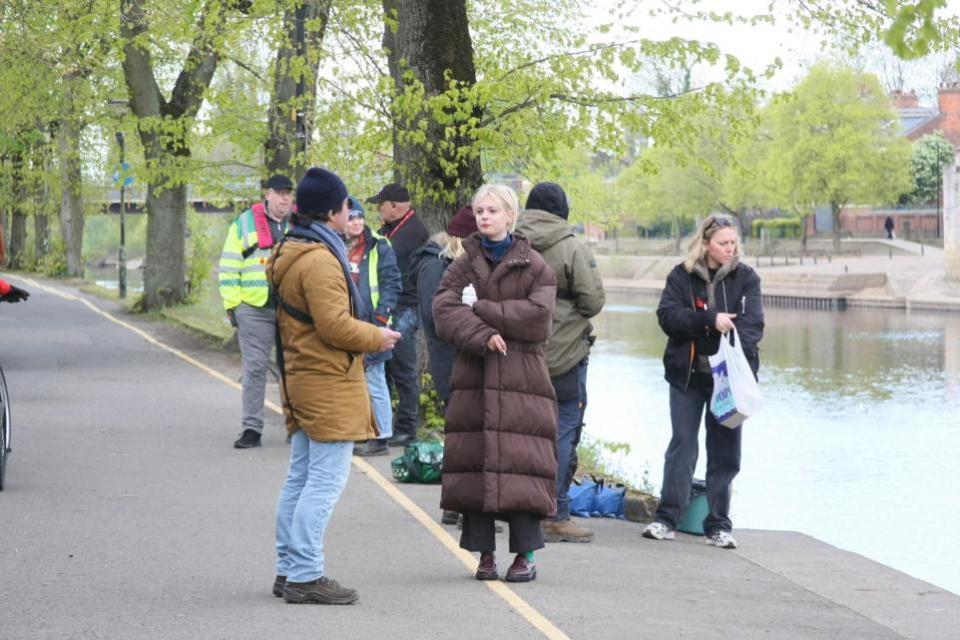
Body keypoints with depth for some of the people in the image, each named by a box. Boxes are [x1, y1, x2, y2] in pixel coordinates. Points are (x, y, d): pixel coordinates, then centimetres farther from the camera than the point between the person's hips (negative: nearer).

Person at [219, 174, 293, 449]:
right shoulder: (244, 224, 5)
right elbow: (229, 268, 4)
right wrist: (232, 305, -2)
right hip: (255, 309, -2)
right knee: (254, 368, -1)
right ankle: (251, 428, 2)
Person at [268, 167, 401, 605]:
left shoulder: (288, 253, 14)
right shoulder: (320, 260, -19)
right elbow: (335, 324, -22)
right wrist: (377, 338, -7)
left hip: (300, 379, 11)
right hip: (329, 385, -11)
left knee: (300, 478, 14)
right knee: (326, 481, -8)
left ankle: (289, 569, 19)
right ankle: (305, 576, -8)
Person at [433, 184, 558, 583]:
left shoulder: (534, 267, 4)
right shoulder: (464, 265, 11)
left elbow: (537, 314, -12)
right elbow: (444, 311, -4)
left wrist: (479, 309, -11)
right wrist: (482, 336, -20)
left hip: (521, 378, -3)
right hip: (474, 379, 3)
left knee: (520, 462, -7)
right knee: (474, 461, 0)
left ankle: (526, 554, 0)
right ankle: (485, 553, 8)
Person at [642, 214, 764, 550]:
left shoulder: (746, 278, 3)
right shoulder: (682, 276, 3)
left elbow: (752, 323, -8)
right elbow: (667, 315, -10)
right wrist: (710, 320, -21)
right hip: (688, 373, 0)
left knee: (724, 450, 2)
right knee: (682, 444, 0)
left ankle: (718, 526, 8)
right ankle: (667, 517, 6)